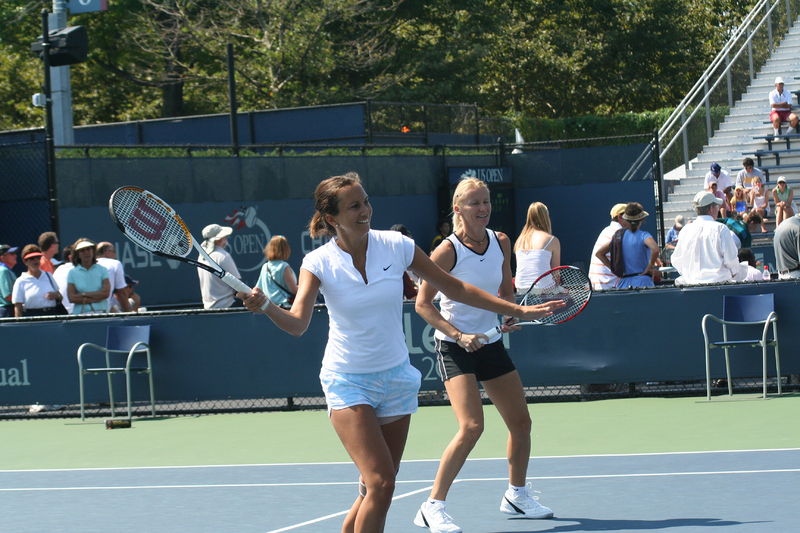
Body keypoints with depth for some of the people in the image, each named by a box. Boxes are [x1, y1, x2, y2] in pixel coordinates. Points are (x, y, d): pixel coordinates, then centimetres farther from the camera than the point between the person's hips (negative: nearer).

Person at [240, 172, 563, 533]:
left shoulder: (396, 246, -6)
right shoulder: (319, 263, -12)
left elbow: (455, 289, 3)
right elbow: (297, 323, -24)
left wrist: (518, 310, 2)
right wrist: (267, 307, -45)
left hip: (396, 378, 4)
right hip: (348, 382, -4)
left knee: (376, 490, 6)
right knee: (380, 484, -18)